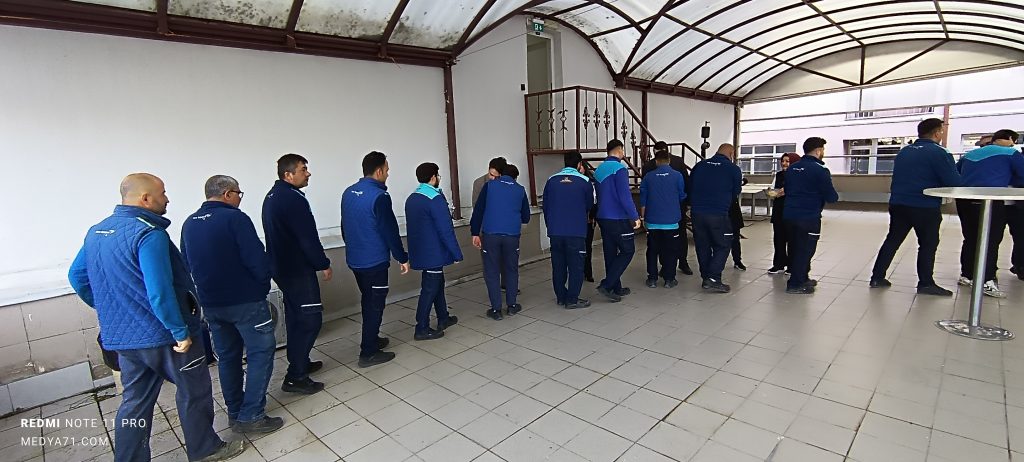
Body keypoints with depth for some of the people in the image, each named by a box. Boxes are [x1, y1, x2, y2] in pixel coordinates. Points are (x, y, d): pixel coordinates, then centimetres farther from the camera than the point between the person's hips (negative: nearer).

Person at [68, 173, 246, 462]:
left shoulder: (96, 232, 5)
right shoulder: (149, 234, -23)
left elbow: (77, 278, 16)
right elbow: (160, 293, -29)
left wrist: (111, 312, 23)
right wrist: (181, 331, -21)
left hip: (121, 337, 8)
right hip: (163, 335, -7)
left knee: (135, 401, 18)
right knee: (194, 392, 12)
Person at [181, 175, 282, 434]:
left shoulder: (189, 224, 9)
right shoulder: (235, 218, -14)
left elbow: (186, 264, 15)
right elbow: (257, 260, -19)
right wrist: (263, 287, -3)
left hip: (210, 303, 8)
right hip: (245, 301, -7)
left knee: (227, 356, 17)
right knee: (261, 352, 2)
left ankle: (235, 411, 27)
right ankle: (251, 415, 0)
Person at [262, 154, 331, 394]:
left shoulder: (273, 196, 13)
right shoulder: (294, 198, -19)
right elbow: (308, 238, -21)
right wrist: (324, 264, -10)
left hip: (281, 266, 10)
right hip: (298, 269, -10)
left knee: (296, 316, 19)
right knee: (310, 319, -5)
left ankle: (299, 363, 31)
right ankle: (296, 377, -1)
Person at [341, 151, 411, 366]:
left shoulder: (348, 193, 6)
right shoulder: (379, 196, -19)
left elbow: (345, 227, 16)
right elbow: (390, 231, -18)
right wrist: (402, 258, -8)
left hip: (354, 259, 8)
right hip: (374, 261, -8)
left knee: (368, 300, 21)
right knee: (375, 304, 3)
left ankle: (371, 339, 36)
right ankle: (368, 353, 10)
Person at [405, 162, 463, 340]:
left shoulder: (412, 198, 10)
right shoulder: (436, 199, -18)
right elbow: (446, 230, -21)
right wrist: (457, 253, -14)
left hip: (419, 250, 9)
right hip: (433, 252, -9)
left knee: (437, 283, 21)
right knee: (430, 289, 0)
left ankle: (443, 318, 33)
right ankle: (422, 329, 8)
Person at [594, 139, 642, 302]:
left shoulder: (598, 170, 11)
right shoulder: (619, 169, -13)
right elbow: (625, 196, -19)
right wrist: (635, 217, -15)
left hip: (602, 218, 8)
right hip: (618, 219, -8)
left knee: (610, 253, 13)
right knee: (627, 251, 3)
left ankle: (616, 288, 22)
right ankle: (607, 285, -5)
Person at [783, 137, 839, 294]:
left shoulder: (792, 168, 9)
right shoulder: (820, 170, -12)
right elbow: (831, 197, -11)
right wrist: (835, 195, 10)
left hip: (789, 215, 7)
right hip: (808, 217, -7)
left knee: (795, 248, 17)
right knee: (805, 250, 3)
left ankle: (802, 278, 33)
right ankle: (795, 284, 7)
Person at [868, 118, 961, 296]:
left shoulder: (904, 151, 10)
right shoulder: (938, 152, -10)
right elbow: (954, 183, -12)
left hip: (898, 204, 6)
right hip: (926, 207, -6)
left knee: (892, 240, 12)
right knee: (928, 245, 7)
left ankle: (877, 277, 12)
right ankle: (926, 284, 13)